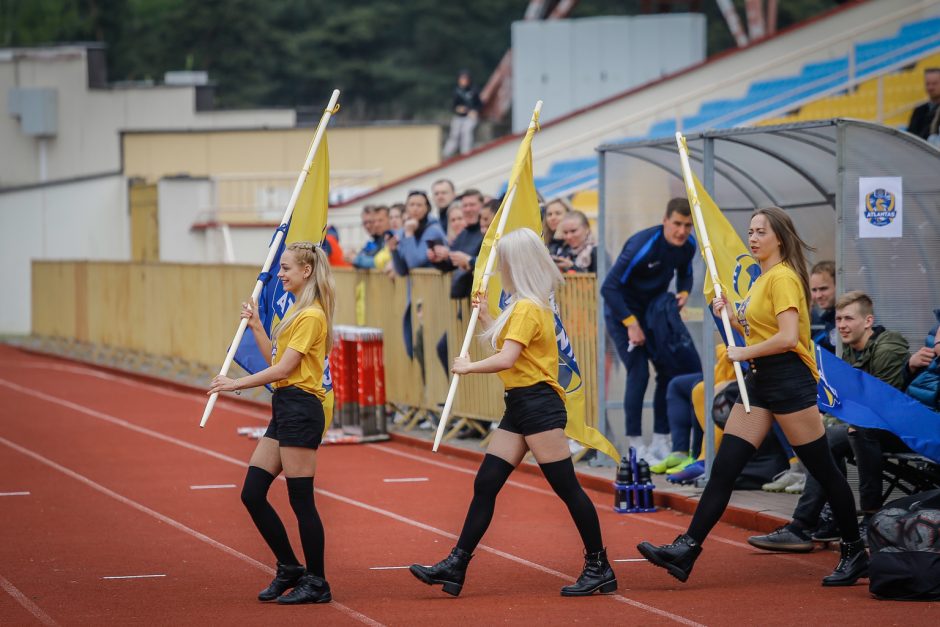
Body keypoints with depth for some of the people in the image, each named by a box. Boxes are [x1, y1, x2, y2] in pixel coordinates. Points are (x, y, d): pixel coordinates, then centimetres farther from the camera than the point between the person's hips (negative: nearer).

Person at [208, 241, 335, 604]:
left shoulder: (311, 316, -13)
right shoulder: (297, 311, 17)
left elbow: (282, 368, -16)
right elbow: (275, 360, 19)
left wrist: (236, 384, -12)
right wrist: (256, 327, 10)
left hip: (300, 410, -10)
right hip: (284, 408, 10)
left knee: (300, 500, -4)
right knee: (252, 494, 8)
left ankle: (316, 584, 5)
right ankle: (290, 570, 18)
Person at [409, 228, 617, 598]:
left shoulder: (528, 307, -14)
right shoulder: (530, 305, 16)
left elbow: (506, 359, -24)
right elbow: (507, 344, 21)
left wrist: (468, 367, -10)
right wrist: (485, 317, 25)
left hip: (538, 405, -10)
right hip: (520, 406, 10)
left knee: (567, 488, -4)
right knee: (485, 485, 5)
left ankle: (599, 568, 4)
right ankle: (455, 567, 5)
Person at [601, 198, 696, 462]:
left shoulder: (688, 245, -7)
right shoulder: (642, 246, -28)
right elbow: (609, 287, -27)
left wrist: (683, 293, -8)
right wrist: (631, 324, -28)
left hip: (654, 310, 7)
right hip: (623, 311, -7)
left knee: (669, 371, -1)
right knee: (638, 373, -15)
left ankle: (661, 442, 7)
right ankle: (636, 447, -8)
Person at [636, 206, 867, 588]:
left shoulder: (783, 277, -13)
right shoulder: (763, 278, 16)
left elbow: (787, 337, -23)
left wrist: (745, 352, -13)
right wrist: (730, 316, 9)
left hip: (789, 381, -10)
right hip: (759, 382, 10)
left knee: (823, 470, 0)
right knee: (723, 468, 1)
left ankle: (855, 553, 11)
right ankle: (686, 549, -4)